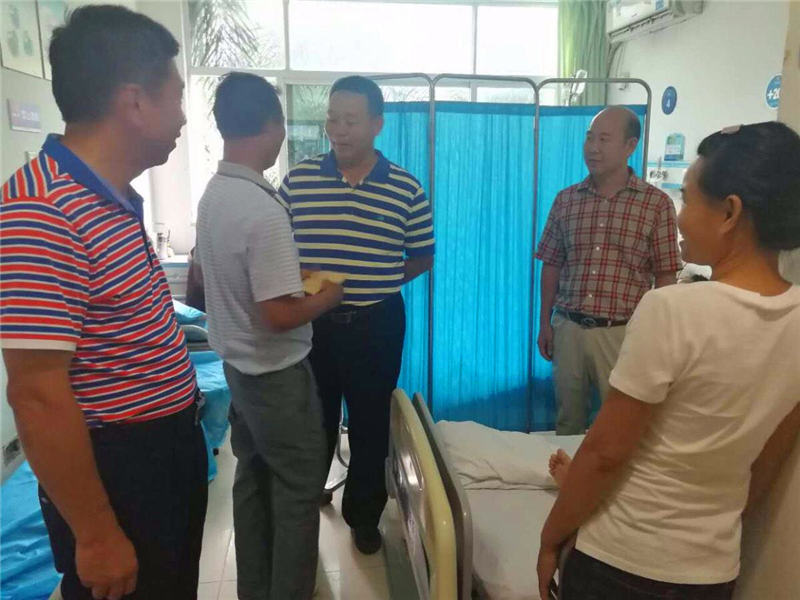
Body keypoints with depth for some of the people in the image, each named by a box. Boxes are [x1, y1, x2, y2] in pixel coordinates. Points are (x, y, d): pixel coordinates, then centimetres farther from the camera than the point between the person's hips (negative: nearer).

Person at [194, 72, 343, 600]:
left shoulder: (212, 195, 2)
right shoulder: (264, 211, -26)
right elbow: (278, 316, -27)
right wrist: (329, 296, -9)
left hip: (237, 366, 9)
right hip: (277, 374, -9)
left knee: (252, 480, 20)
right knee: (297, 491, 8)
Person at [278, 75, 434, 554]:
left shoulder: (406, 189, -4)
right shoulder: (297, 180, -2)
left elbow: (422, 256, 5)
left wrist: (380, 282, -6)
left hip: (376, 325, 0)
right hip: (309, 322, 1)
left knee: (371, 423, 13)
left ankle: (364, 516, 35)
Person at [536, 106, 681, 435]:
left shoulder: (657, 204, -4)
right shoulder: (566, 200, 5)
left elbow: (665, 276, -2)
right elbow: (551, 266, 9)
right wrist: (545, 323, 8)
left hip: (624, 333, -3)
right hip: (568, 329, 3)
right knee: (567, 422, 15)